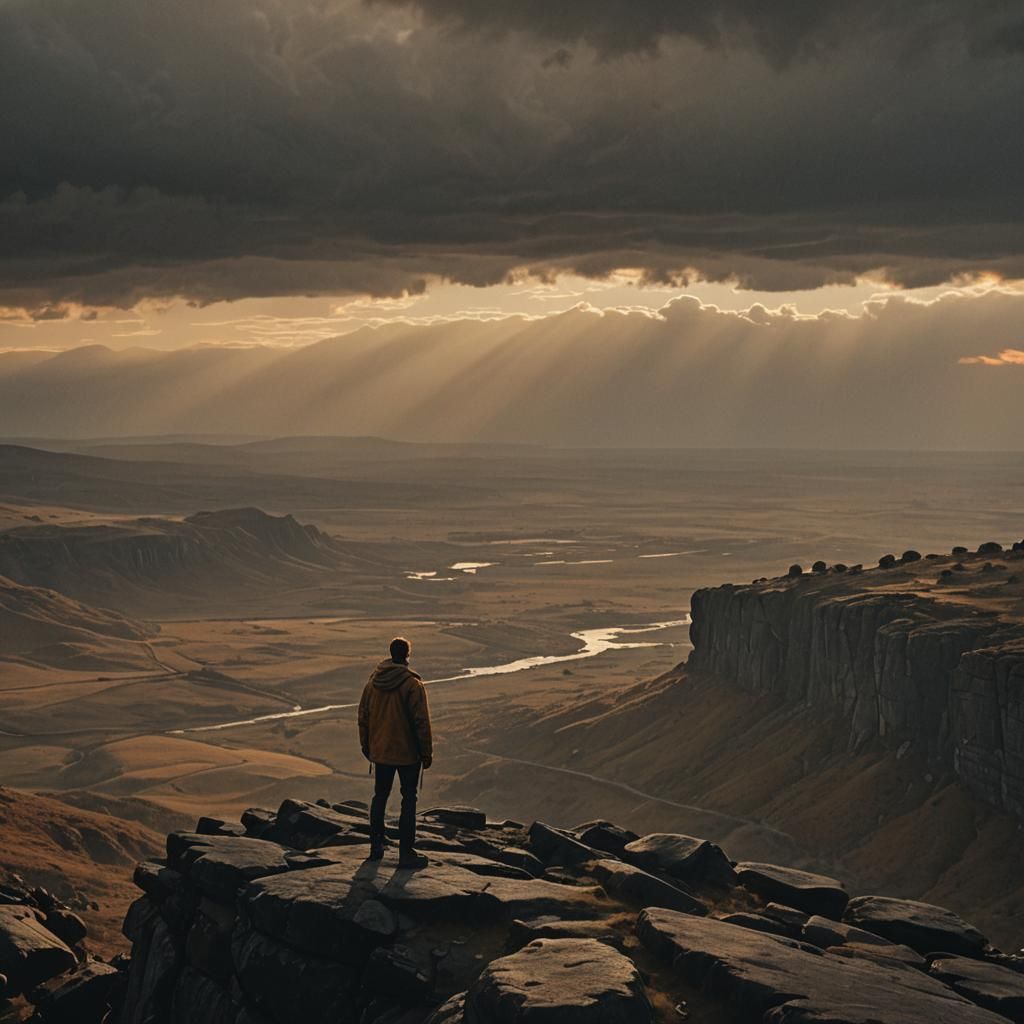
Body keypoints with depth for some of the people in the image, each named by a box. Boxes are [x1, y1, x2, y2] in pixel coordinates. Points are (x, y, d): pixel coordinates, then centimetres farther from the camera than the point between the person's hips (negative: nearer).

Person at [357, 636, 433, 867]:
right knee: (408, 800, 3)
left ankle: (376, 846, 23)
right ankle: (406, 852, 2)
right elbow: (422, 721, -16)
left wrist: (366, 746, 20)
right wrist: (427, 752, -7)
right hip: (407, 753, -5)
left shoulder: (373, 681, 1)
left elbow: (363, 716, 9)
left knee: (380, 796, 18)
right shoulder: (412, 684, -17)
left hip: (380, 751, 5)